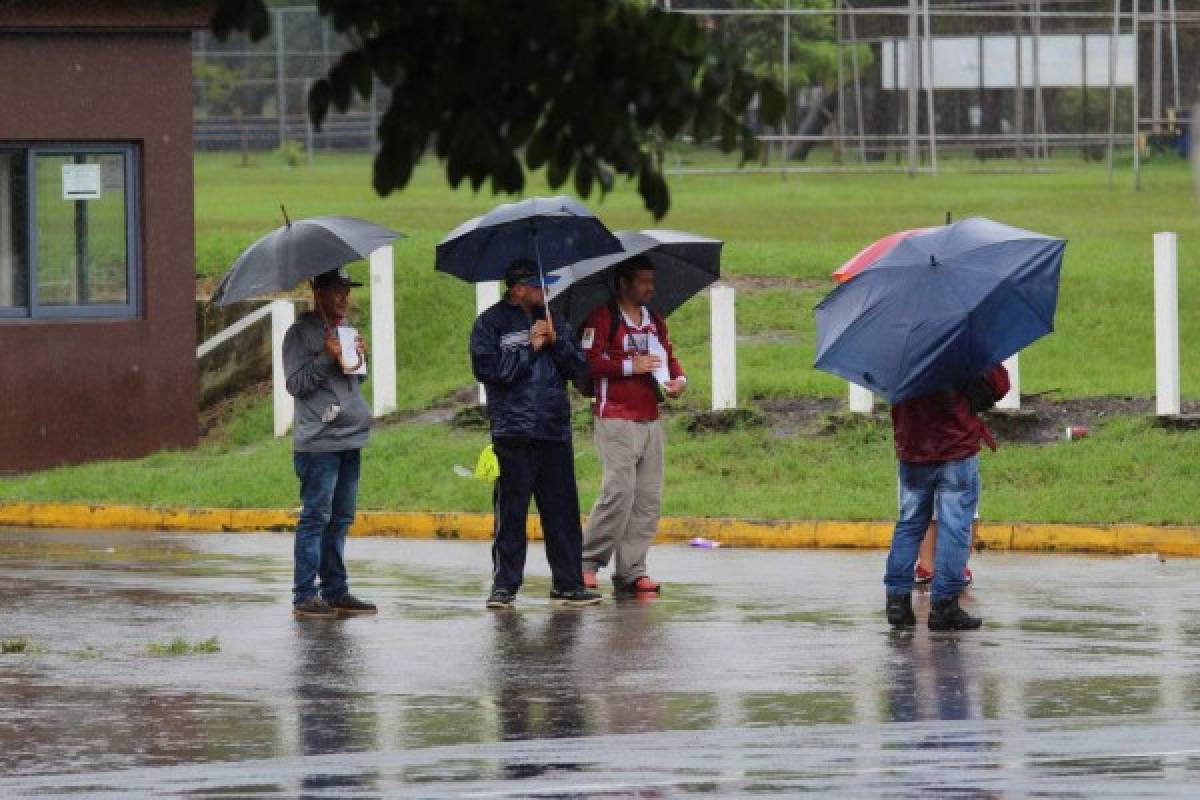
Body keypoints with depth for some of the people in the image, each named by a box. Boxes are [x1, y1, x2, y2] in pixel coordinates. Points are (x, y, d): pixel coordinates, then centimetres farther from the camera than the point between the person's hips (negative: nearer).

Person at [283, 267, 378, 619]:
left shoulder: (343, 330, 18)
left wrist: (358, 360, 5)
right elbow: (296, 383, -11)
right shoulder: (301, 333, -5)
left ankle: (335, 590, 16)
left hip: (349, 440, 8)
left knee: (341, 518, 10)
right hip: (318, 442, -8)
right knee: (315, 517, -8)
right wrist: (327, 358, -19)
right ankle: (305, 595, -7)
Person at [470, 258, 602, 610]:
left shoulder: (552, 321, 17)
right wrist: (529, 349, -8)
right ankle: (504, 586, 3)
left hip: (555, 432, 5)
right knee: (511, 511, -2)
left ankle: (568, 583, 10)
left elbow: (577, 367, 12)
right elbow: (487, 369, -10)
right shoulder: (491, 323, 2)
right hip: (514, 432, -5)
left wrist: (556, 342, -5)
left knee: (562, 510, 5)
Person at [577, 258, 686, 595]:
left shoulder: (655, 321, 19)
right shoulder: (602, 318, -4)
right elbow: (588, 361, -14)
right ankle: (588, 563, -6)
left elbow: (669, 358, 27)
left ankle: (631, 571, 6)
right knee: (620, 490, -16)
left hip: (650, 419, 7)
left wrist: (679, 378, 5)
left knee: (649, 497, 2)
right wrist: (631, 367, -16)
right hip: (616, 419, -7)